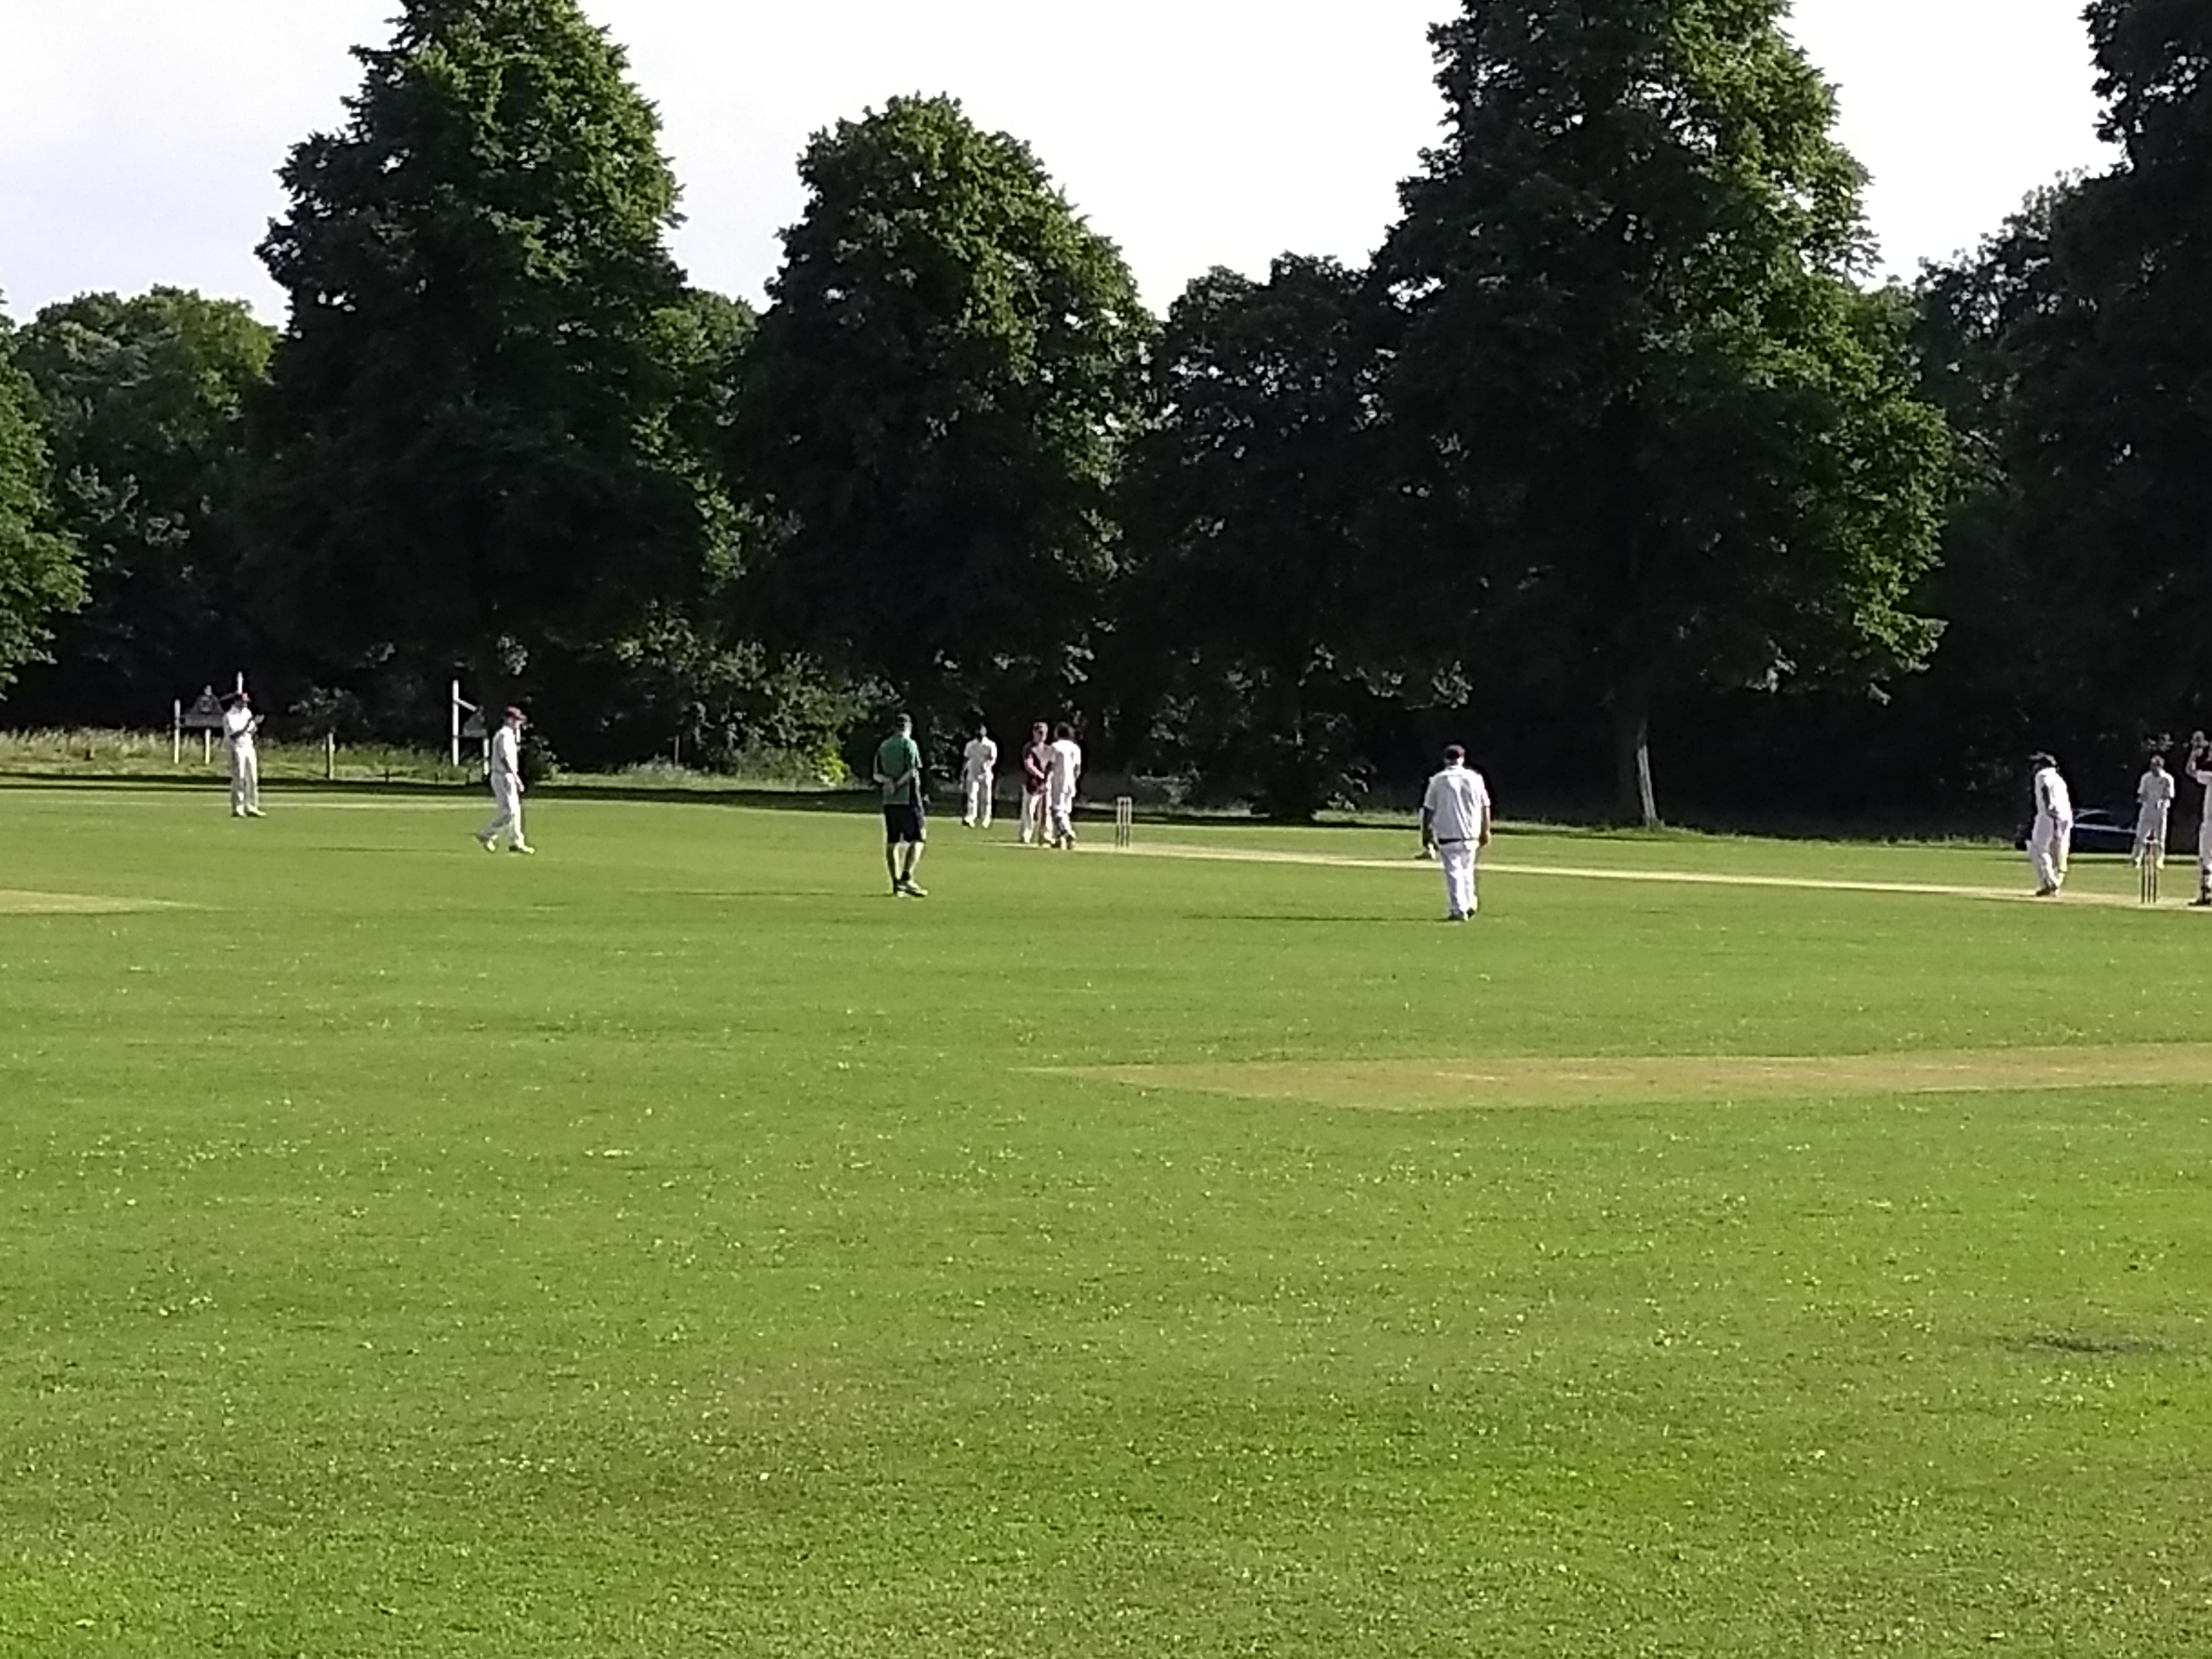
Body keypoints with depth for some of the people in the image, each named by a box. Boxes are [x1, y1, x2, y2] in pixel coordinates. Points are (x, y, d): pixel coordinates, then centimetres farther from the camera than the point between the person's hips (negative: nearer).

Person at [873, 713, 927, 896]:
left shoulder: (883, 747, 13)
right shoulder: (909, 744, -6)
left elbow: (877, 775, 12)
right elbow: (913, 771, -15)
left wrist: (889, 781, -4)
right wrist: (899, 783, -6)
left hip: (889, 800, 6)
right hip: (908, 799, -6)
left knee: (892, 843, 7)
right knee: (917, 839, -3)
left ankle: (896, 884, 8)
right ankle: (906, 878, -17)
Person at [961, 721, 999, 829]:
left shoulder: (991, 745, 1)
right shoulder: (970, 745, 10)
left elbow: (993, 760, -8)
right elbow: (966, 760, 14)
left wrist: (987, 766, -29)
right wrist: (962, 774, 9)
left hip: (986, 776, -1)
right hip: (972, 775, 1)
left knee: (986, 799, 2)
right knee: (972, 798, -10)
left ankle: (985, 820, 10)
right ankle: (970, 819, -19)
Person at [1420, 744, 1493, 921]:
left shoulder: (1438, 781, -2)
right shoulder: (1475, 778, 2)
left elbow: (1428, 809, -2)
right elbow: (1485, 807, 4)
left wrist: (1426, 832, 7)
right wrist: (1486, 831, 12)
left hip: (1447, 835, -2)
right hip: (1471, 834, 3)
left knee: (1453, 871, -2)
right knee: (1467, 869, 21)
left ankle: (1458, 910, -9)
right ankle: (1469, 904, 23)